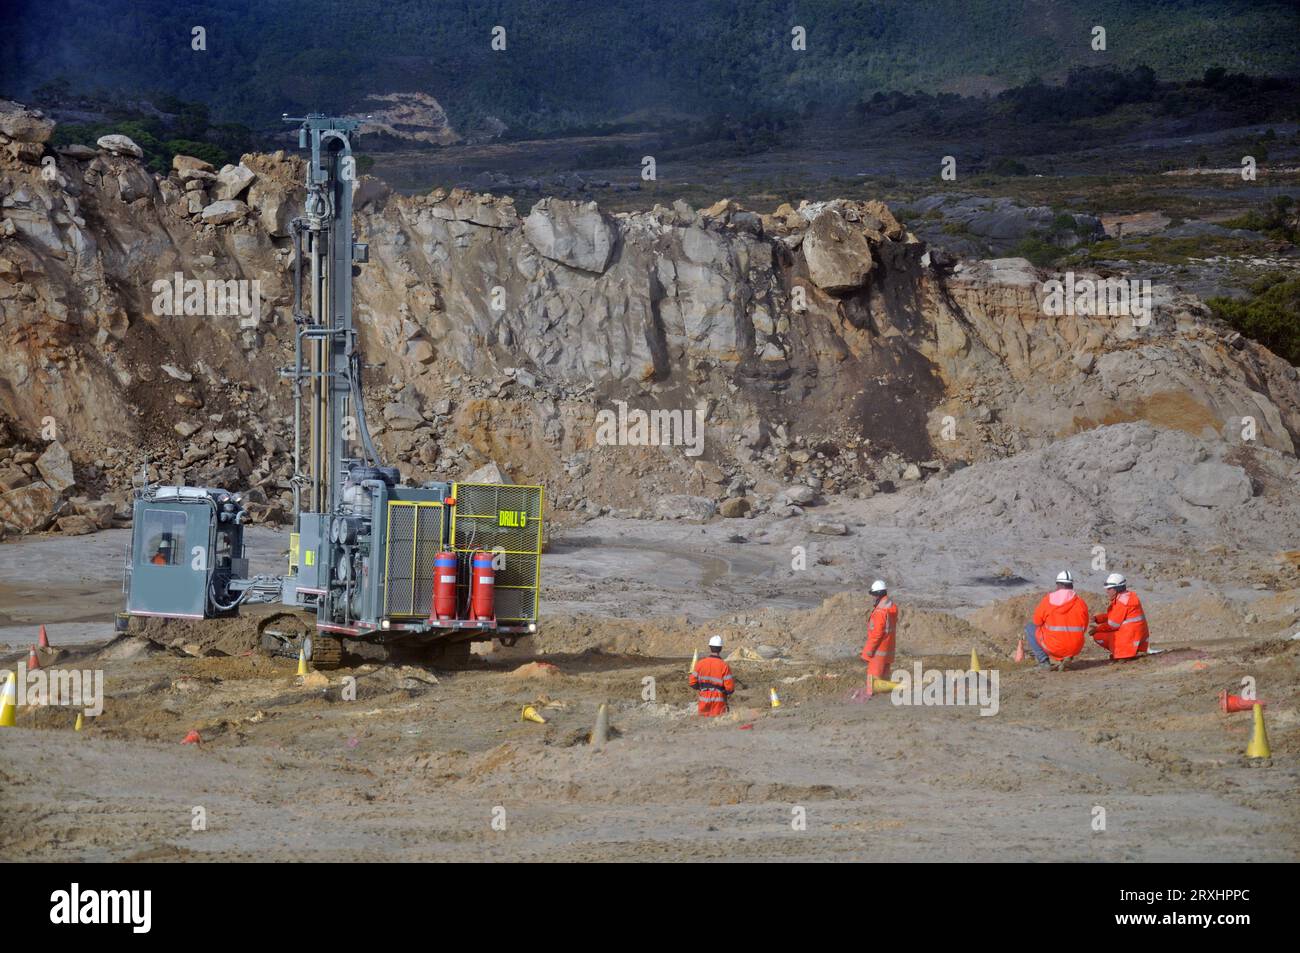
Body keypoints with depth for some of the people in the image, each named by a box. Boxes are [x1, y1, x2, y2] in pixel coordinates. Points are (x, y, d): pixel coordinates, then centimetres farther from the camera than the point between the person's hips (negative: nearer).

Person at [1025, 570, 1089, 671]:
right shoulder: (1081, 603, 0)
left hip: (1053, 647, -3)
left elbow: (1037, 622, 4)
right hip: (1075, 649, 3)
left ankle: (1044, 661, 9)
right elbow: (1084, 629, 9)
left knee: (1029, 627, 21)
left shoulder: (1047, 600, -7)